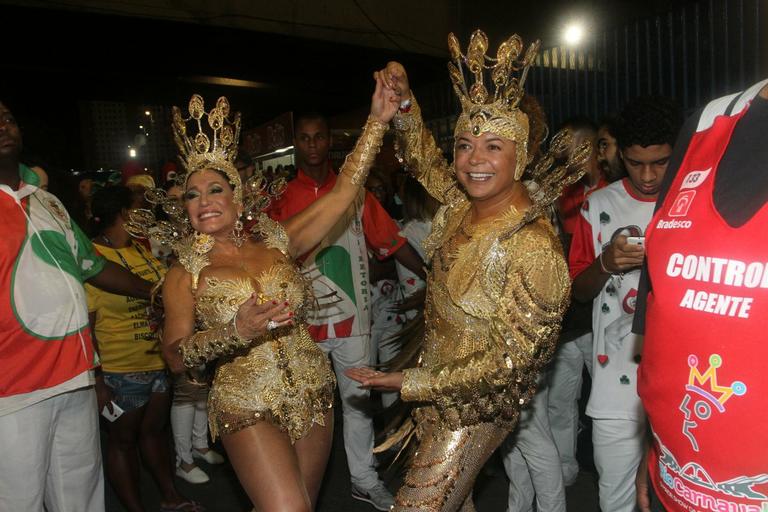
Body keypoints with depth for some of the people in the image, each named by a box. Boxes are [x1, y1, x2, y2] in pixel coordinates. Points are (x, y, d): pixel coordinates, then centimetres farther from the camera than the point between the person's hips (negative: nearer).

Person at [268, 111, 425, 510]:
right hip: (303, 321, -1)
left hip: (351, 317, 1)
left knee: (358, 400, 13)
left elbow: (392, 242, 0)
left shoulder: (354, 192, 2)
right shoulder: (283, 199, 0)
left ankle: (364, 479, 31)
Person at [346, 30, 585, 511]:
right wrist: (404, 102, 0)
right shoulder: (460, 205, -5)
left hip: (477, 407, -7)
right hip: (437, 387, 7)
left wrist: (409, 383, -19)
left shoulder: (534, 246, -25)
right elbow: (425, 160, 16)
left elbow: (512, 357, -23)